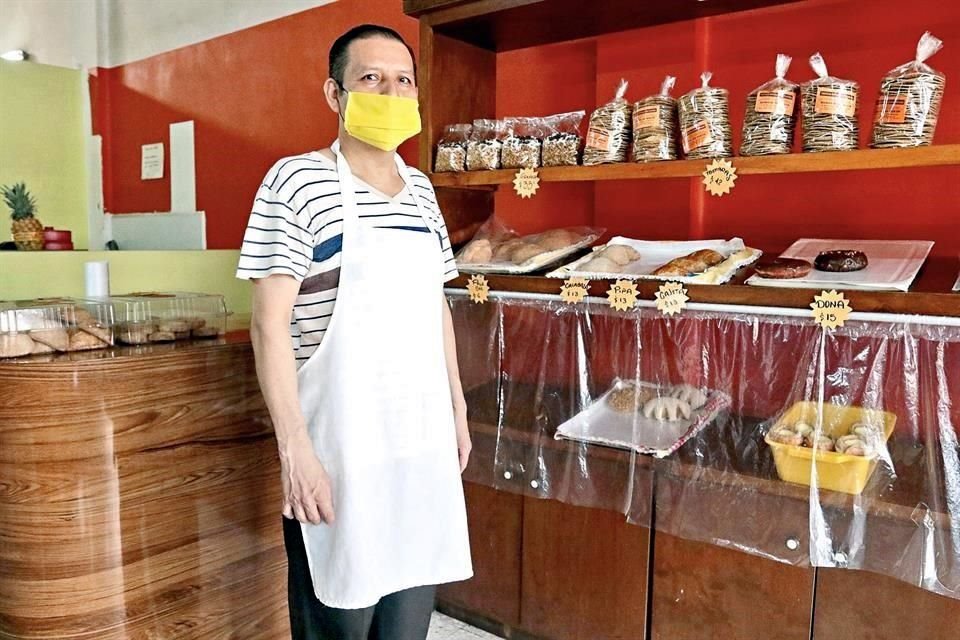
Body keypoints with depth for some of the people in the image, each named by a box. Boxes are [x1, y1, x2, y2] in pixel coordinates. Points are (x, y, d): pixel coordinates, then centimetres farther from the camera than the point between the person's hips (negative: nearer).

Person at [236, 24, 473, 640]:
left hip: (423, 438, 6)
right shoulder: (295, 182, -9)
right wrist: (295, 449, -16)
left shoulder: (422, 189, 9)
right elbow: (270, 324, -12)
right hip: (340, 447, -5)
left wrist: (458, 410, 14)